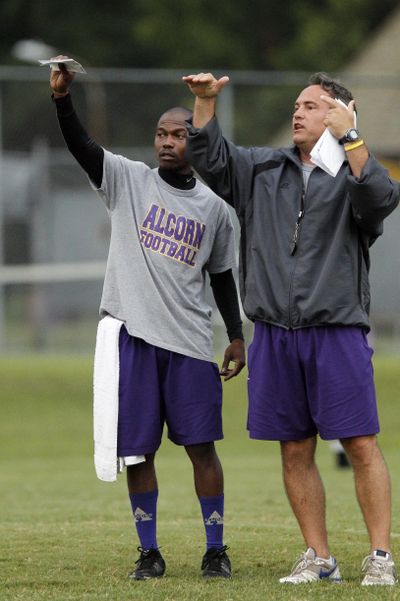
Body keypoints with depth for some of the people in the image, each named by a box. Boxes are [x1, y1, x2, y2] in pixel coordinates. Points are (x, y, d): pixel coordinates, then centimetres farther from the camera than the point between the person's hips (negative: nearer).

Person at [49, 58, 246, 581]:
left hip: (190, 342, 0)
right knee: (137, 449, 2)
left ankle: (215, 549, 7)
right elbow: (81, 146, -9)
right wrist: (62, 97, -26)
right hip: (133, 337, 0)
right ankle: (149, 552, 11)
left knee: (201, 444, -2)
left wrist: (237, 336, 11)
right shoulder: (128, 180, 5)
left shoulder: (214, 208, 10)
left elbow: (222, 277, 17)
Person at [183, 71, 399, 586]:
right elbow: (209, 157, 13)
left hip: (337, 332, -4)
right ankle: (318, 559, 14)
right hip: (275, 335, 4)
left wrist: (349, 136, -23)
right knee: (295, 451, 6)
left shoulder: (352, 172, 1)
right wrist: (205, 102, -1)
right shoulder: (262, 169, 15)